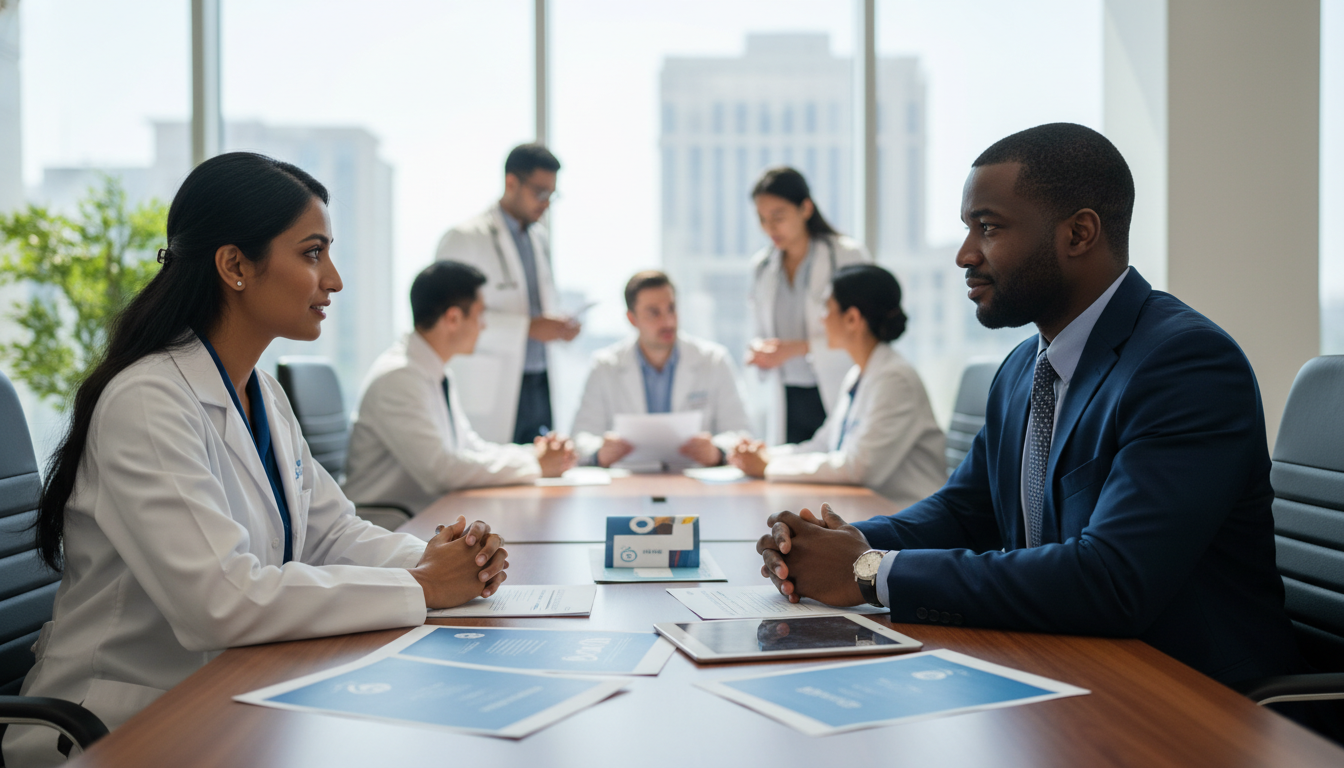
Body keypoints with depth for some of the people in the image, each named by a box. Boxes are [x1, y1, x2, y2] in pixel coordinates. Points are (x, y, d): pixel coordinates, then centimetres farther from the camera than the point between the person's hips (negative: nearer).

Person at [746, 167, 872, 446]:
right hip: (788, 400, 4)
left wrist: (799, 347, -18)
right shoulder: (762, 265, 13)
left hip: (837, 395, -4)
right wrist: (760, 352, -4)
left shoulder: (847, 255, -3)